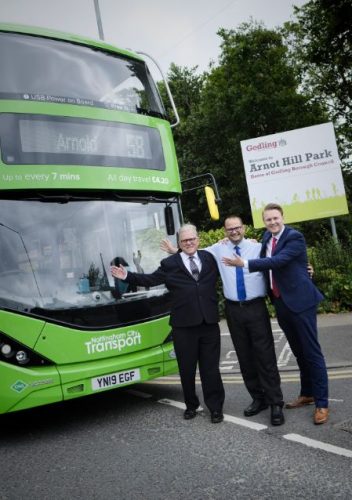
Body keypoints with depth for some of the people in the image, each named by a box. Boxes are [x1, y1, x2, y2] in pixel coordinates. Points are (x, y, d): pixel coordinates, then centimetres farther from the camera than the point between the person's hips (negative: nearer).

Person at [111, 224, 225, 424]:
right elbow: (150, 280, 3)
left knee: (211, 367, 6)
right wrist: (127, 276, -3)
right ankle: (191, 405, 28)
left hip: (209, 322, 1)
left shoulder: (210, 258, 11)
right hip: (184, 325, -1)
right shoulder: (169, 264, 5)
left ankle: (216, 407, 18)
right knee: (187, 368, 9)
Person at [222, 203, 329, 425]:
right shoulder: (267, 237, 10)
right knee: (298, 352, 16)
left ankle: (322, 403, 6)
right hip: (281, 303, 7)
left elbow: (277, 261, -25)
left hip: (301, 301, -7)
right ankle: (307, 394, 29)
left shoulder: (295, 237, -13)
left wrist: (245, 263, -21)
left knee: (312, 352, -2)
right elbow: (264, 261, 25)